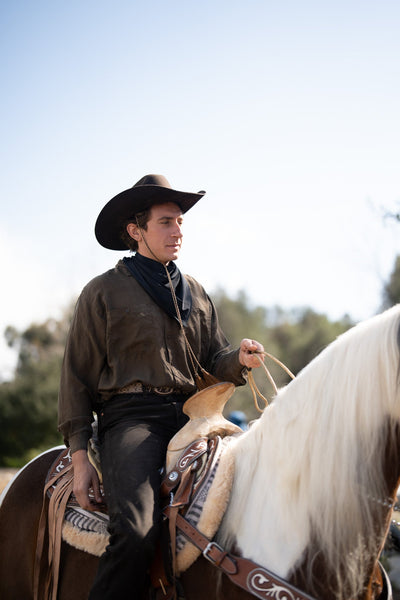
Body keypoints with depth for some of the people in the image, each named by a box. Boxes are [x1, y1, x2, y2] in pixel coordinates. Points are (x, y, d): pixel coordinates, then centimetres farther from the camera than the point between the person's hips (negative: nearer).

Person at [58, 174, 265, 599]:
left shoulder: (195, 293, 22)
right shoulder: (103, 292, 7)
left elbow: (213, 360, 22)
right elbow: (77, 377, 5)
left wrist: (240, 359, -4)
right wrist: (79, 456, -3)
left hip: (191, 415, 5)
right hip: (131, 416, -5)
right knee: (135, 532, -31)